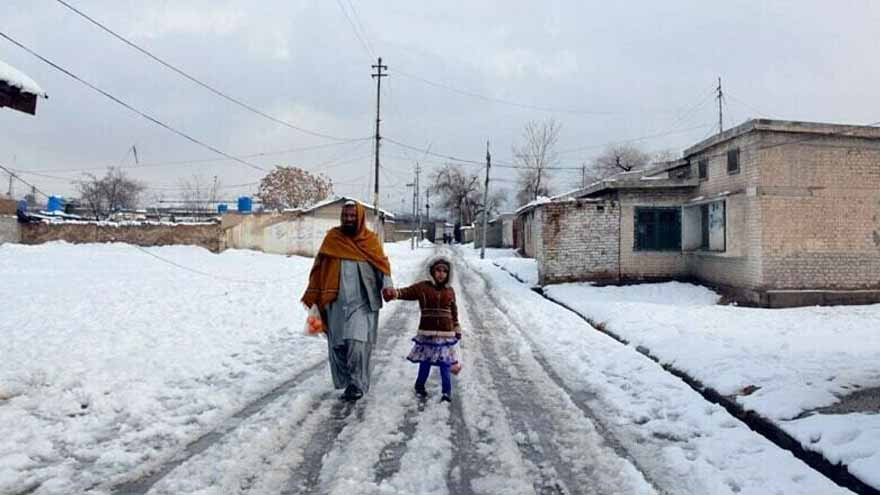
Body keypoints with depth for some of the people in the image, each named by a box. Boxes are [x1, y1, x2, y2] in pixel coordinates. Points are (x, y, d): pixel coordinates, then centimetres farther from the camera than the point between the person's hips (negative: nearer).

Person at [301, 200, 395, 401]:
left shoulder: (371, 239, 5)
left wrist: (387, 285, -15)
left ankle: (356, 385, -8)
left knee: (357, 343, -15)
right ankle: (346, 383, 17)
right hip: (336, 302, 3)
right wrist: (312, 294, 13)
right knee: (337, 345, 4)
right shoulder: (332, 237, 8)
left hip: (362, 302, -2)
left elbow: (382, 264, 3)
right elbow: (319, 266, 13)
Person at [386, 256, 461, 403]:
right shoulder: (423, 287, -1)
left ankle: (446, 391, 10)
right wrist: (396, 293, -33)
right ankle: (420, 387, 29)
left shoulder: (449, 291, 8)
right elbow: (407, 292, -12)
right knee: (425, 363, 8)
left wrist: (457, 329, 18)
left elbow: (454, 312, 16)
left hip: (446, 334, 1)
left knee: (445, 364, -1)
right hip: (427, 332, -1)